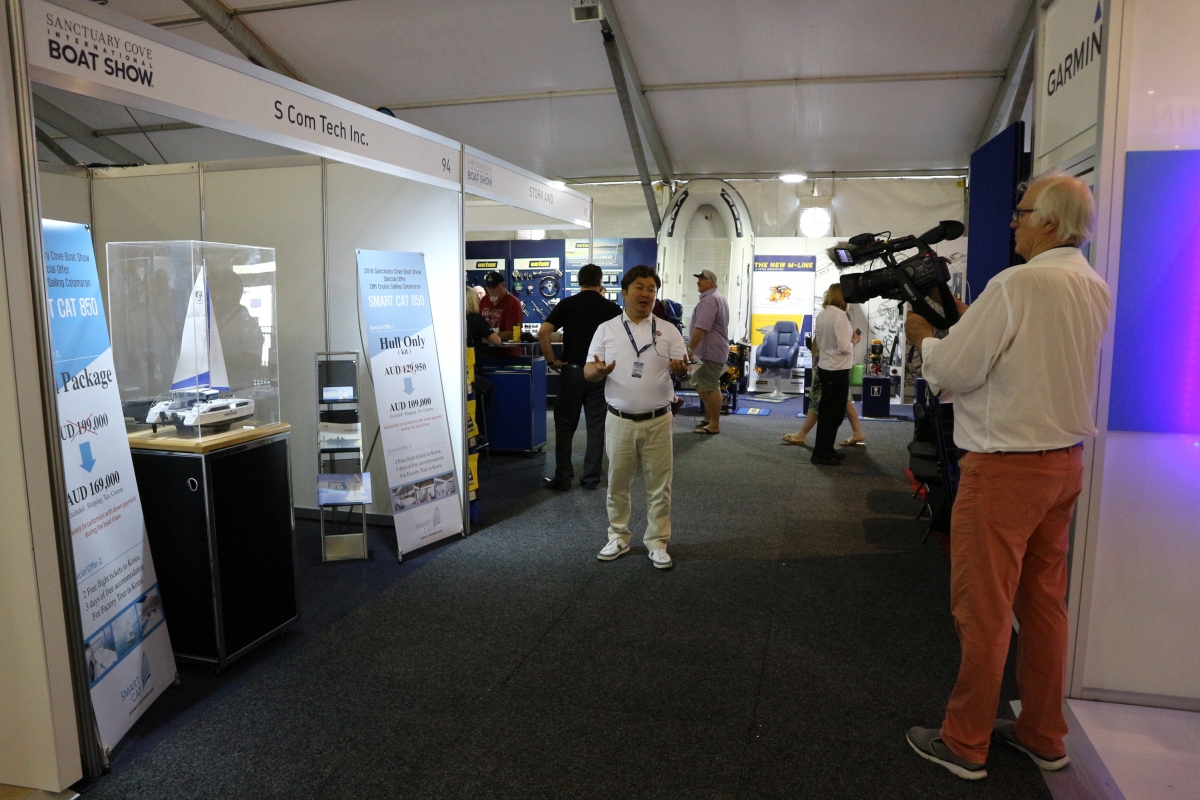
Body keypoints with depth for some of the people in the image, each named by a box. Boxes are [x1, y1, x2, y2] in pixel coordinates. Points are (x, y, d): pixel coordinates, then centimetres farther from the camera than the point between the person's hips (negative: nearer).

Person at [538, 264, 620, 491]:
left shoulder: (567, 304, -3)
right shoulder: (611, 307, 0)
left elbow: (543, 332, -13)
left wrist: (551, 360, -5)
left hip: (572, 370, -1)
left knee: (565, 426, 8)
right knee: (596, 427, 8)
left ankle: (562, 478, 10)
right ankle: (591, 478, 13)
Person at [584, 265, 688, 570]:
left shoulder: (668, 331, 4)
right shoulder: (606, 329, 3)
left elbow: (683, 368, -1)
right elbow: (588, 371, 1)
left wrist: (681, 368, -26)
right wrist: (598, 370, -22)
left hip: (657, 421, 0)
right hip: (620, 420, 0)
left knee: (659, 484, 6)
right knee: (617, 482, 11)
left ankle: (657, 542, 19)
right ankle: (618, 538, 27)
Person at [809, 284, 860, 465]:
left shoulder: (821, 314, 5)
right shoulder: (840, 316, -19)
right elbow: (844, 347, -22)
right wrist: (854, 340, -2)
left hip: (824, 367, 8)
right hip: (838, 369, -8)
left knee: (826, 410, 15)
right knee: (834, 412, 0)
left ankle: (825, 449, 25)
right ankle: (822, 453, 5)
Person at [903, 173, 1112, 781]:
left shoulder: (1017, 284, -18)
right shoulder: (1096, 291, 9)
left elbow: (953, 370, -17)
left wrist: (923, 335, 2)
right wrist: (965, 324, 15)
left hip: (1004, 468, -8)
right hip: (1065, 462, 9)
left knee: (983, 609, 2)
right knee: (1043, 601, 17)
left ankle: (964, 744, 15)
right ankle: (1042, 736, 30)